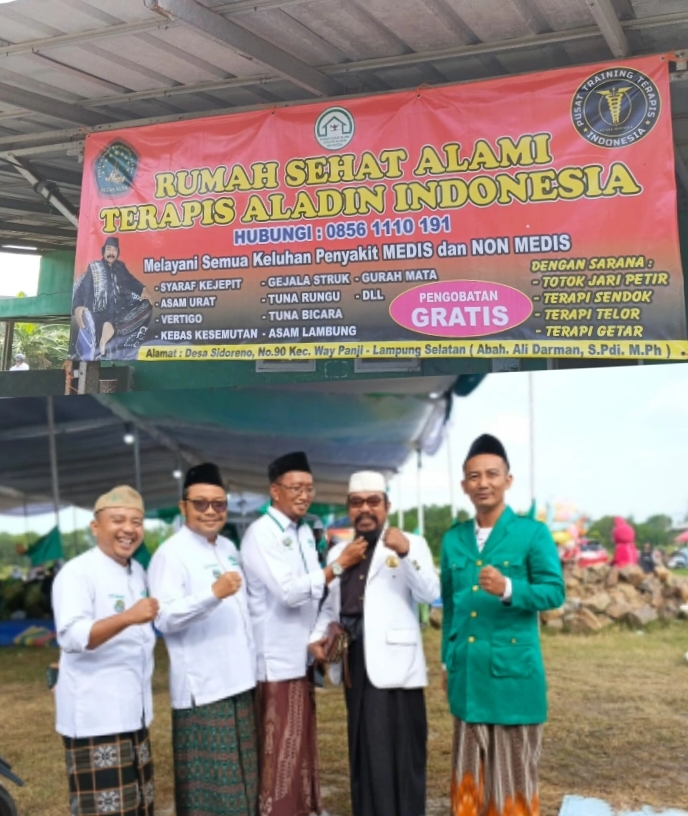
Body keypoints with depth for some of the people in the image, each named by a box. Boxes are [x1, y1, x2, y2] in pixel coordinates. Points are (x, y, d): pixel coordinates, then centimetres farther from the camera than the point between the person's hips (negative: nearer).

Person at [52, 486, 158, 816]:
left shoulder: (138, 571, 11)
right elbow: (71, 636, -28)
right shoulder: (77, 572, -14)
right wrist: (127, 617, -40)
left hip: (133, 711, 8)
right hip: (95, 715, -8)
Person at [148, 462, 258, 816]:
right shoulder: (171, 553, -13)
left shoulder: (229, 548, 12)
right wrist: (213, 593, -37)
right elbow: (165, 618, -24)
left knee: (241, 776, 17)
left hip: (238, 680, 8)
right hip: (201, 687, -8)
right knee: (205, 782, -1)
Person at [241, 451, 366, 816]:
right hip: (276, 659, -8)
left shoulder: (304, 532, 10)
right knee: (279, 749, -1)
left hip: (301, 655, 8)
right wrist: (339, 564, -20)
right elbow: (289, 592, -24)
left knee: (302, 744, 17)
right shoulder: (261, 534, -16)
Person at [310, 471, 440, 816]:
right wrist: (317, 636, 4)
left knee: (399, 751, -4)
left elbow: (430, 594, -14)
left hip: (394, 661, -5)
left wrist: (406, 554, -27)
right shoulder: (338, 551, 15)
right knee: (364, 750, 13)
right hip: (355, 661, 6)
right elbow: (330, 606, 22)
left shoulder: (411, 544, 0)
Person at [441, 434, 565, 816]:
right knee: (470, 768, 13)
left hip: (513, 669, -4)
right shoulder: (453, 538, 9)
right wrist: (448, 662, 14)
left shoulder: (533, 532, -5)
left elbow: (554, 591, -10)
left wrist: (508, 589, -26)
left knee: (514, 767, 5)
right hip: (467, 672, 4)